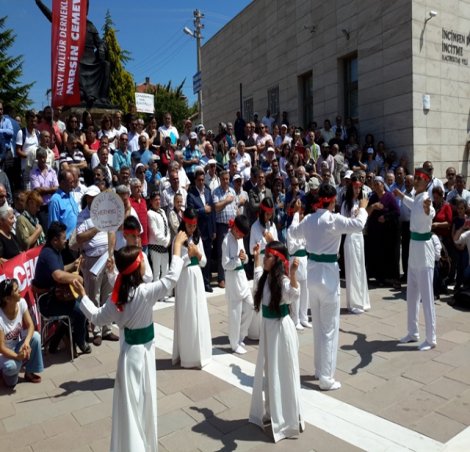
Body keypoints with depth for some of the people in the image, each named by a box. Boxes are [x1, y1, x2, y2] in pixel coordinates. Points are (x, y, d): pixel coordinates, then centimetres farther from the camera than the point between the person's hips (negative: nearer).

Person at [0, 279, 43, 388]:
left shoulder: (21, 302, -17)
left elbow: (30, 325, -13)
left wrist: (26, 342, -33)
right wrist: (17, 356, -44)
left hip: (17, 344, 5)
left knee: (36, 336, -23)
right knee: (12, 366, -33)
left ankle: (29, 372, -3)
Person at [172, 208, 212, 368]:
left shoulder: (198, 238, 8)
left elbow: (204, 262, 10)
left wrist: (198, 253, -8)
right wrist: (189, 254, -17)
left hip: (197, 278, 5)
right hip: (184, 279, -5)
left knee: (199, 314, 9)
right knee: (186, 316, 1)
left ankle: (199, 352, 23)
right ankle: (187, 354, 13)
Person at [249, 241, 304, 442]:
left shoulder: (282, 280, -22)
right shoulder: (266, 277, 3)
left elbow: (293, 295, -43)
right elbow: (257, 276, 28)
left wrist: (293, 273, -54)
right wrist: (255, 258, 30)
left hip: (281, 328, -9)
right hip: (267, 327, 9)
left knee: (282, 375, 3)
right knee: (267, 373, 19)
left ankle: (288, 419, 19)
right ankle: (270, 412, 37)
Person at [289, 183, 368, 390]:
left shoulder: (309, 219, 4)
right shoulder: (334, 219, -16)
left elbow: (293, 232, 20)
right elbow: (358, 225, -19)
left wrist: (296, 213, 36)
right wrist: (363, 208, 0)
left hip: (312, 273, 7)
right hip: (328, 275, -7)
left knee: (318, 325, 20)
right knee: (329, 328, 3)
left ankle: (319, 369, 34)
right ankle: (326, 378, 11)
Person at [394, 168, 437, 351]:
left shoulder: (425, 199, -20)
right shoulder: (417, 198, 7)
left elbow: (431, 214, -43)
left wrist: (427, 210, -65)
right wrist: (402, 196, 43)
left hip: (423, 247, -9)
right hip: (414, 246, 9)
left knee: (426, 295, -2)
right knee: (412, 294, 15)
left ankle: (431, 338, 10)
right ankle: (413, 333, 27)